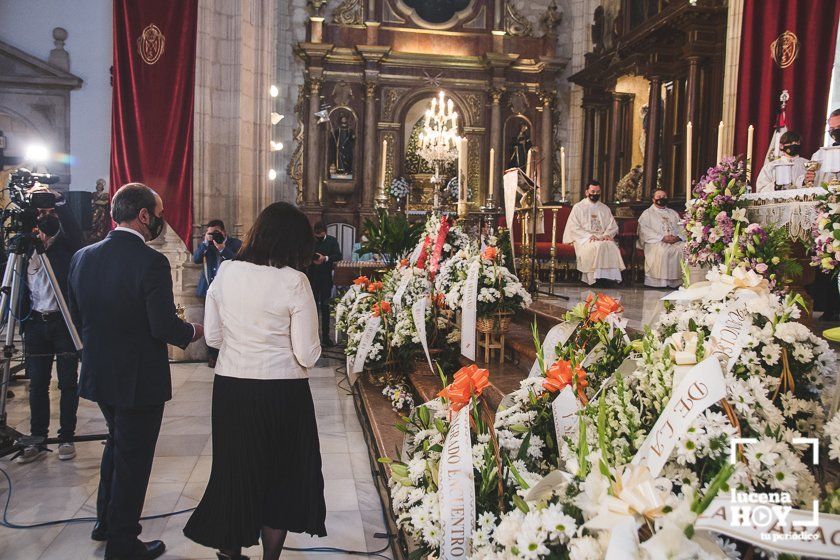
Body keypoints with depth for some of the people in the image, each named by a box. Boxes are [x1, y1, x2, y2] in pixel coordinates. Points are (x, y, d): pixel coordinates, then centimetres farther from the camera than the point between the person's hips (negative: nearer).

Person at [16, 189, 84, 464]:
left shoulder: (65, 243, 0)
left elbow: (75, 232, -24)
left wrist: (58, 200, -26)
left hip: (64, 321, -4)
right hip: (35, 323, 4)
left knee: (68, 382, 2)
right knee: (37, 384, 7)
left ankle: (66, 438, 11)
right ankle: (37, 440, 15)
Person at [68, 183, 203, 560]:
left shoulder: (82, 257, -1)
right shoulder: (151, 262, -22)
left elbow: (75, 316, 8)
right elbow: (165, 327, -24)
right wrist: (194, 332, -4)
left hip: (97, 373, 7)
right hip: (140, 379, -7)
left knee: (116, 442, 28)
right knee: (133, 458, 8)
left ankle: (106, 521, 42)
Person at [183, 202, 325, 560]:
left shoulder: (226, 272, -3)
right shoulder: (294, 281, -15)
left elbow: (212, 336, 6)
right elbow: (307, 355, -14)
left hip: (230, 386, 4)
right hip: (281, 393, -4)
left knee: (234, 469, 21)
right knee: (281, 476, 16)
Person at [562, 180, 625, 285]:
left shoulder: (605, 208, 22)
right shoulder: (578, 207, 10)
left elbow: (613, 226, 16)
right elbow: (574, 228, -1)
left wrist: (607, 234, -8)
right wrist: (589, 236, -15)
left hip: (602, 238, 3)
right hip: (584, 238, -3)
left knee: (612, 247, -31)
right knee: (596, 246, -36)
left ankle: (611, 277, -33)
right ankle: (594, 278, -35)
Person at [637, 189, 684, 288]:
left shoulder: (674, 213, 28)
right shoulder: (647, 213, 14)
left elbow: (682, 228, 17)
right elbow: (644, 230, -2)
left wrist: (678, 237, -8)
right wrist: (662, 238, -14)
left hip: (675, 242, 4)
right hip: (656, 242, -3)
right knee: (661, 251, -36)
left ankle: (679, 280, -25)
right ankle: (661, 282, -31)